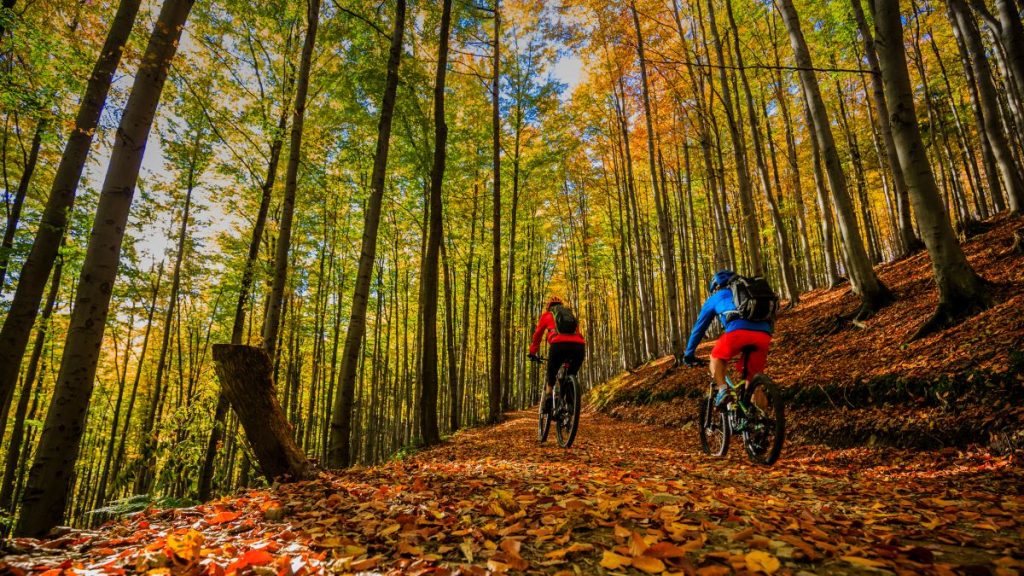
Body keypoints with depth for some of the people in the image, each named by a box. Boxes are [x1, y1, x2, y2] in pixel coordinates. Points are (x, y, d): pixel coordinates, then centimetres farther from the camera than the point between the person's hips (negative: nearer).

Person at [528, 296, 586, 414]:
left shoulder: (547, 315, 28)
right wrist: (567, 358, 50)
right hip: (579, 346, 3)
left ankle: (547, 403, 8)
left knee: (551, 375, 21)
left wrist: (532, 353, 42)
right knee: (571, 376, 25)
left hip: (559, 345, -3)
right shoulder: (571, 314, 37)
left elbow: (537, 335, 30)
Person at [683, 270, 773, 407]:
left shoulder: (715, 298, 29)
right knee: (753, 378, 18)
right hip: (764, 334, 4)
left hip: (739, 330, -4)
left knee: (716, 357, 23)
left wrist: (689, 354, 41)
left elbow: (699, 327, 32)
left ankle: (722, 390, 1)